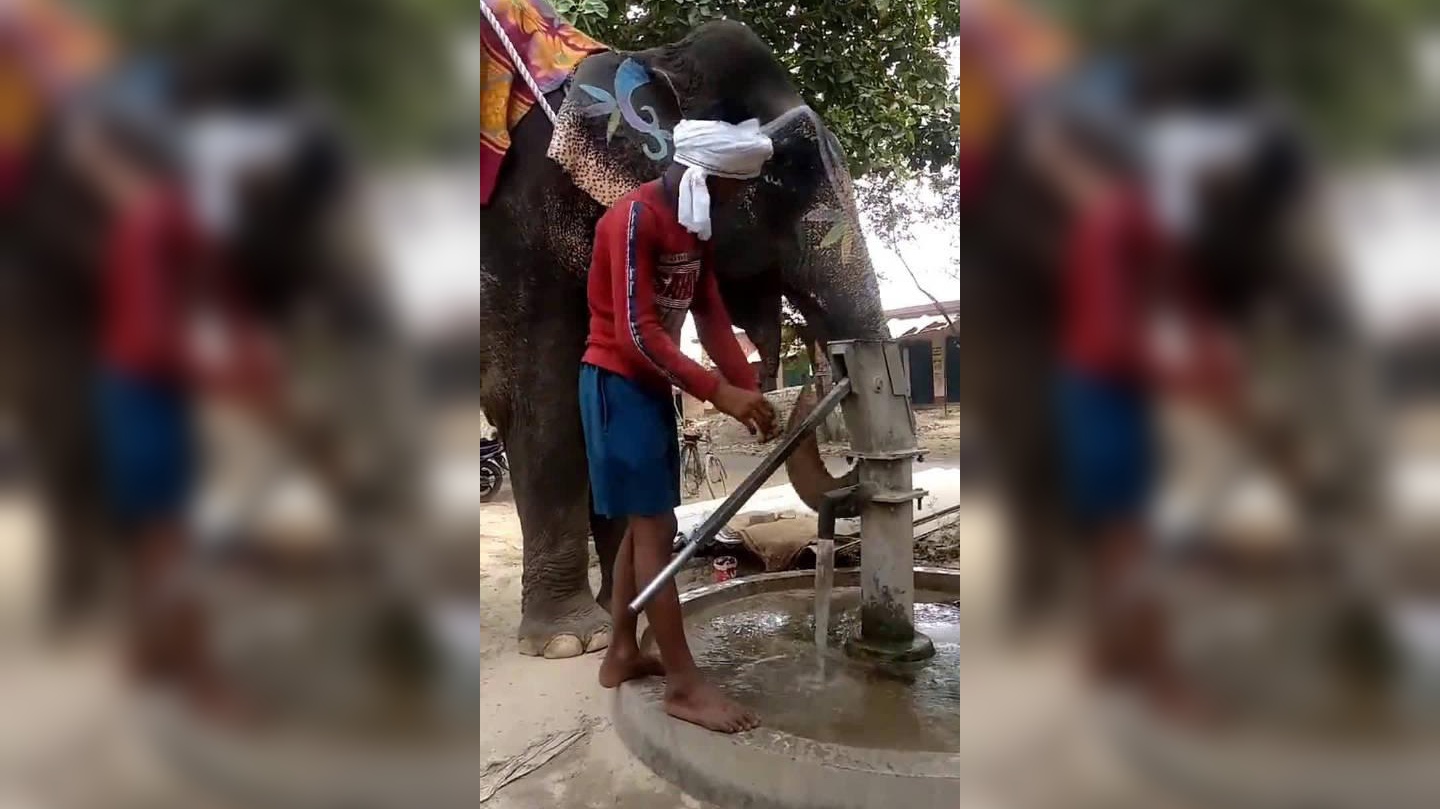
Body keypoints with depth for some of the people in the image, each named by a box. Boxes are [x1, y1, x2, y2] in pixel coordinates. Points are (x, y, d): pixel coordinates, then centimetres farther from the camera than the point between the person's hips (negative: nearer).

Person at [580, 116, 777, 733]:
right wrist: (718, 393, -26)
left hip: (653, 384, 9)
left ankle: (621, 654, 24)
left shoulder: (695, 228, 10)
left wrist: (750, 388, -1)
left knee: (644, 526, 12)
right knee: (654, 528, -8)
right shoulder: (634, 218, -19)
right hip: (618, 383, -9)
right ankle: (684, 684, -2)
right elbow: (635, 333, -25)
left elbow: (711, 316, 9)